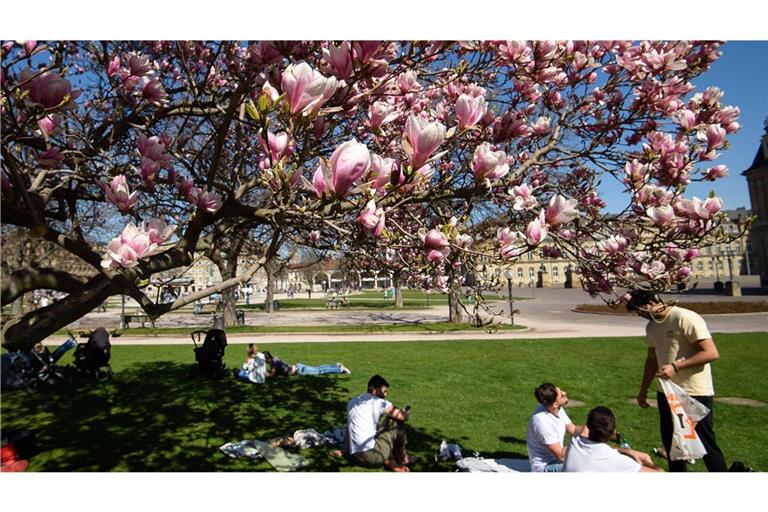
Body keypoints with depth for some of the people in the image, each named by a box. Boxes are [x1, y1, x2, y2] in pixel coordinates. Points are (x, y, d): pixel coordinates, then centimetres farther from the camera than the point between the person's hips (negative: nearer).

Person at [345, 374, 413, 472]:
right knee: (397, 422, 6)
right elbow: (404, 417, -5)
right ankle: (402, 457, 22)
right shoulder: (379, 402, -7)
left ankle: (389, 462, 11)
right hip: (370, 456, -7)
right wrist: (405, 412, 19)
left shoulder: (352, 401, 16)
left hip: (353, 456, 7)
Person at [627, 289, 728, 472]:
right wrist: (643, 390, 18)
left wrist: (675, 366, -26)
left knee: (706, 443, 0)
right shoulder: (651, 326, 8)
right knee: (670, 442, 16)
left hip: (695, 393, -8)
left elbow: (711, 353, -21)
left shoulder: (685, 318, -17)